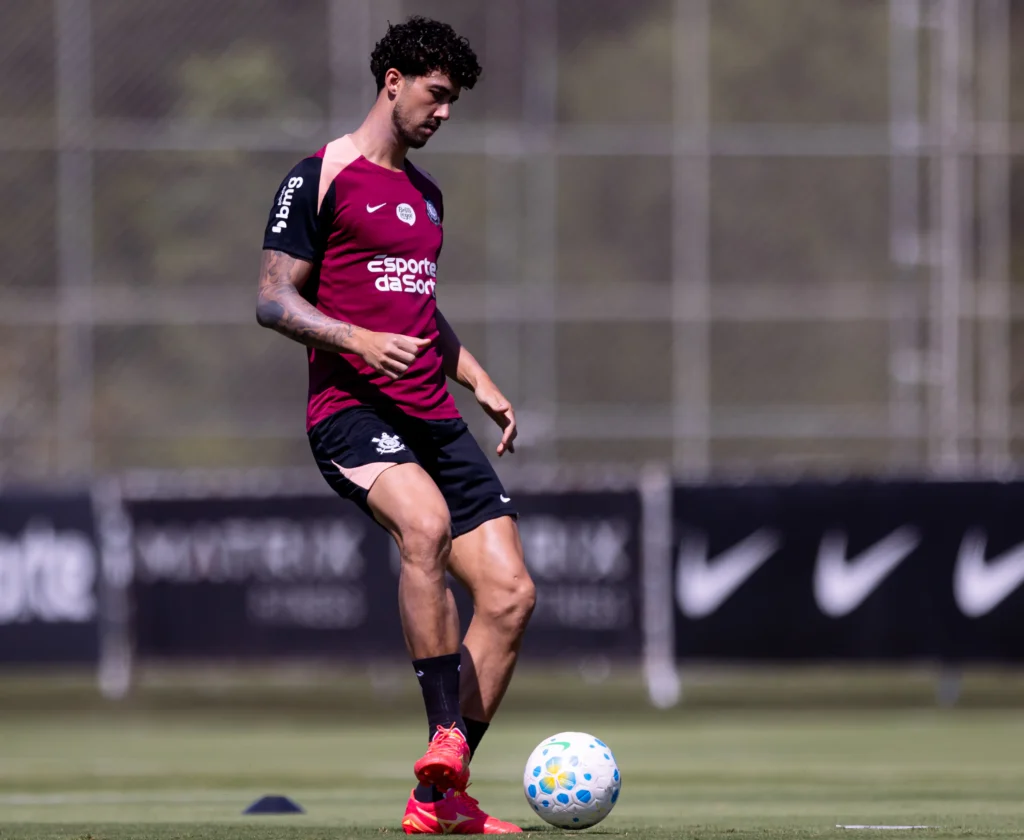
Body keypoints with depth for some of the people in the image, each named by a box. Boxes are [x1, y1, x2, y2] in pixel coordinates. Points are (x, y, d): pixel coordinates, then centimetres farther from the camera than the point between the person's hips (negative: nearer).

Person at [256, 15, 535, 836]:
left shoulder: (425, 192, 23)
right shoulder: (323, 177, -1)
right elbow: (273, 298, -7)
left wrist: (478, 379, 22)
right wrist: (357, 340, -22)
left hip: (432, 418, 8)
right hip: (351, 410, -8)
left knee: (511, 592, -3)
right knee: (426, 522, -37)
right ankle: (447, 739, -34)